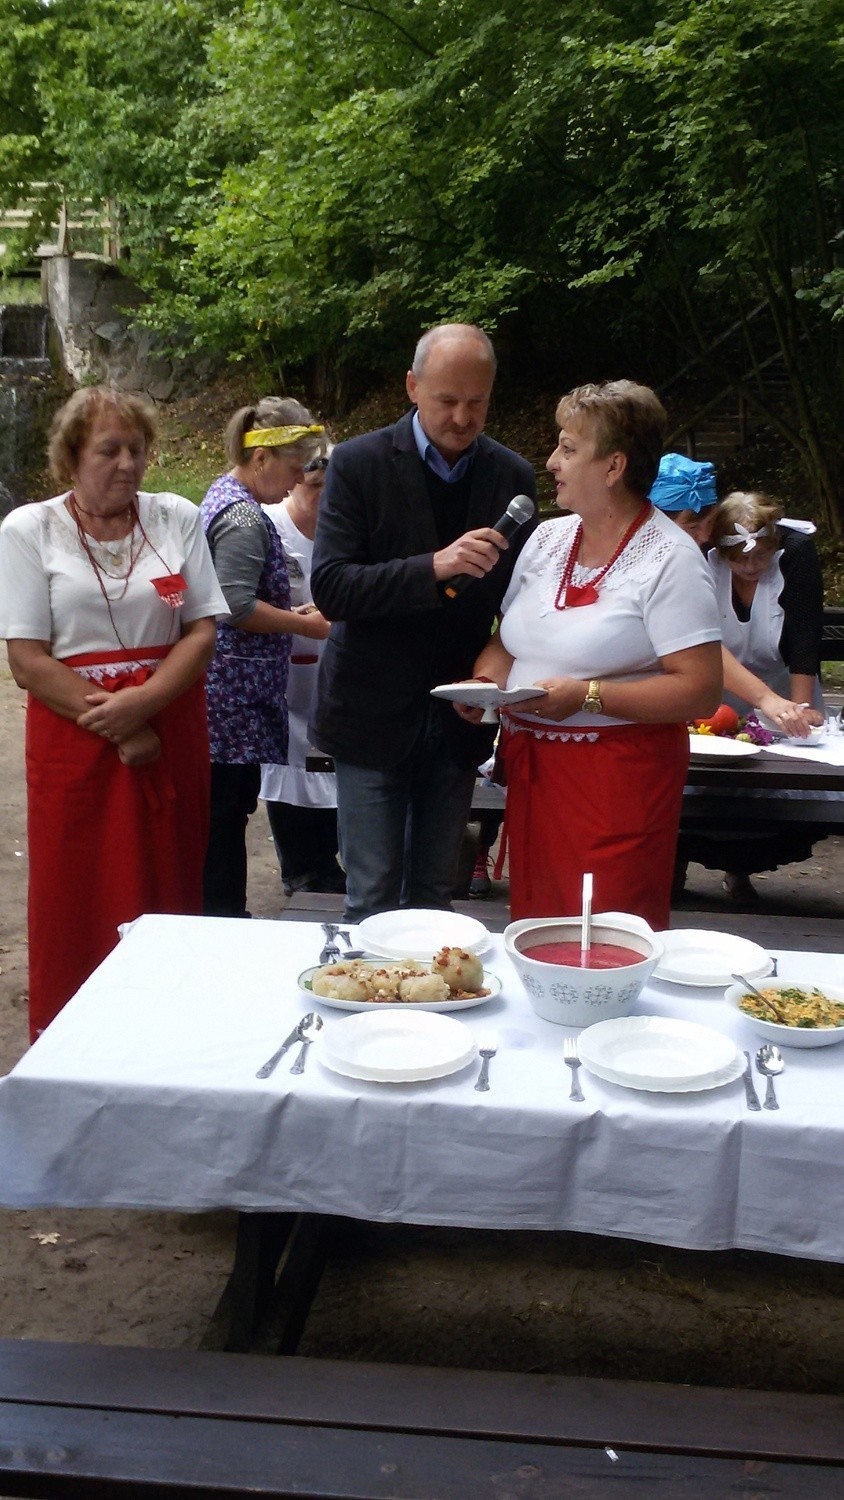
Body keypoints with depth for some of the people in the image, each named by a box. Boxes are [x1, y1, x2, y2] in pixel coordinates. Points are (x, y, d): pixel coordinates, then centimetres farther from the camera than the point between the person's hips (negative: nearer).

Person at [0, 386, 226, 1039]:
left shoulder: (177, 519, 6)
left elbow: (202, 632, 2)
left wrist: (141, 703, -14)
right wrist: (117, 730, -13)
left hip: (171, 733, 2)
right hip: (75, 741, -2)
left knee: (170, 891, 5)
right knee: (79, 899, 3)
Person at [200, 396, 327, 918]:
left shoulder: (224, 495, 14)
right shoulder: (244, 515, -17)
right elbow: (238, 607, -22)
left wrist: (288, 613, 13)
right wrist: (307, 624, -13)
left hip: (233, 689, 10)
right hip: (238, 694, -10)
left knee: (229, 806, 14)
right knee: (230, 806, -2)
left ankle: (222, 914, 23)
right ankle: (224, 916, 6)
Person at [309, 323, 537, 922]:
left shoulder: (514, 478, 3)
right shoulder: (359, 464, -8)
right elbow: (330, 588, -16)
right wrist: (433, 568, -28)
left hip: (460, 715, 3)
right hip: (374, 713, -3)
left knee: (435, 894, 14)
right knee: (373, 901, 2)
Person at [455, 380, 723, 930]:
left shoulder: (669, 559, -10)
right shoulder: (548, 538, 10)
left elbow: (701, 691, -16)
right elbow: (508, 639, 19)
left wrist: (587, 694, -21)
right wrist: (487, 677, -3)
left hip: (618, 778, -6)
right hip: (532, 766, 6)